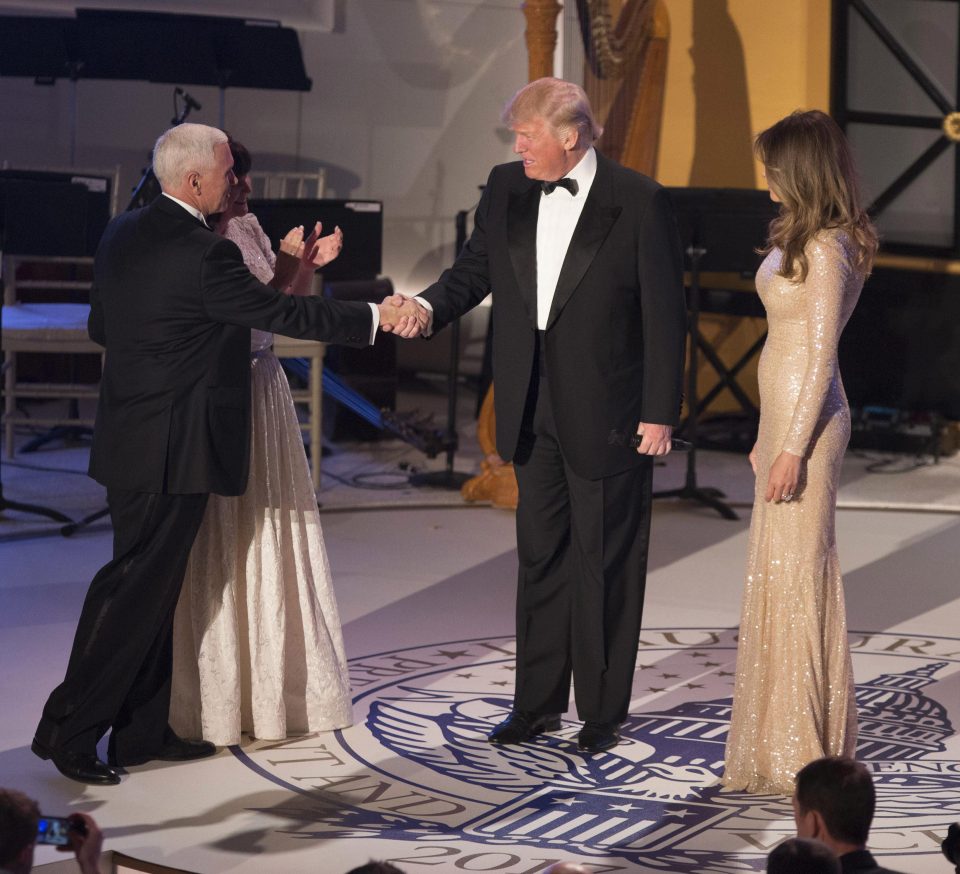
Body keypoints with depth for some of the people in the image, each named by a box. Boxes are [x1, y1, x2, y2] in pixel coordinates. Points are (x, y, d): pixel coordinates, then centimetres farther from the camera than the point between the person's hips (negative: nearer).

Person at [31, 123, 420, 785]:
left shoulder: (121, 235, 7)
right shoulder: (205, 255, -19)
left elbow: (101, 327, 17)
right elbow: (281, 313, -15)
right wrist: (374, 316, -8)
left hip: (130, 438, 9)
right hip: (174, 450, -9)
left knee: (152, 586, 14)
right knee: (139, 588, -4)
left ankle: (143, 731, 19)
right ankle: (70, 729, -1)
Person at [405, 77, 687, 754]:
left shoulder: (639, 202, -11)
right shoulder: (507, 189, 4)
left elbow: (665, 314, -9)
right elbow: (475, 269, 11)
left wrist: (661, 412, -11)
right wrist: (431, 307, -11)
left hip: (607, 417, -5)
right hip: (534, 413, 5)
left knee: (605, 565, 4)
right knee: (540, 558, 14)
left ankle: (602, 713, 15)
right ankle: (538, 703, 25)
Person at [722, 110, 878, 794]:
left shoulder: (826, 250, -16)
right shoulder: (804, 241, 13)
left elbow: (820, 356, -19)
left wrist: (793, 447, -20)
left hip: (807, 419, -10)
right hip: (784, 415, 10)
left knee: (796, 573, -4)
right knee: (777, 572, 12)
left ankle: (801, 750, 2)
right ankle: (777, 741, 19)